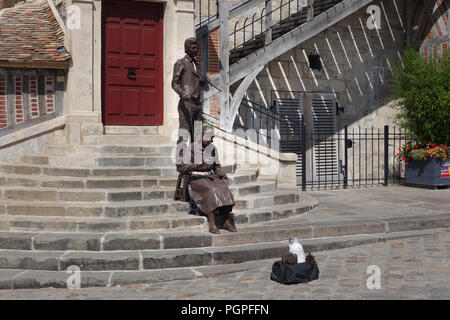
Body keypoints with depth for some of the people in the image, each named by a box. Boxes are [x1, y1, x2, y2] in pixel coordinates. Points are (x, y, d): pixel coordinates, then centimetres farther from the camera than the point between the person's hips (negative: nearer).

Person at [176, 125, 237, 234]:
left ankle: (227, 222, -24)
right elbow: (180, 168, -11)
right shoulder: (190, 149, -5)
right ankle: (212, 224, -33)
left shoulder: (212, 149, 11)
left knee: (223, 187, -26)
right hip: (195, 179, -5)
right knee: (210, 190, -34)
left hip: (210, 177, 5)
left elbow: (216, 166, 21)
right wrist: (197, 165, -21)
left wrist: (221, 174, 0)